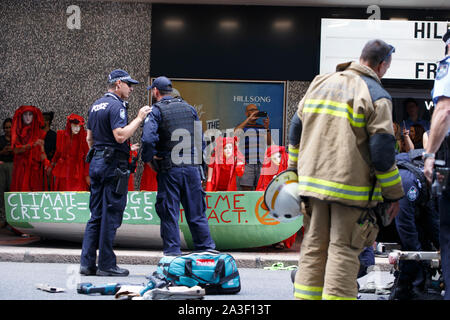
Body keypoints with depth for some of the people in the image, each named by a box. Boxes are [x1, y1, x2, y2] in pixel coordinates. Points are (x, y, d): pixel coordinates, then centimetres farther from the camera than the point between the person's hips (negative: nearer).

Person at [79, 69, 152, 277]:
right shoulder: (116, 106, -12)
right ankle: (106, 265, -2)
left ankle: (87, 262, 8)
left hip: (96, 163, 9)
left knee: (96, 215, 10)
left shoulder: (95, 106, 17)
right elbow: (120, 135, -23)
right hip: (114, 165, -9)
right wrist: (139, 118, -15)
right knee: (111, 215, -4)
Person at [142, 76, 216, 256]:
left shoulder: (156, 111, -4)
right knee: (196, 213, 10)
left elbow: (148, 138, -19)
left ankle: (172, 252, 4)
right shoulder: (189, 108, 12)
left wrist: (148, 159, -4)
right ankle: (206, 250, 11)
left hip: (169, 170, -4)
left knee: (169, 214, 3)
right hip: (193, 168, 4)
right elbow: (201, 139, 12)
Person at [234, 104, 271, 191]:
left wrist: (267, 127, -7)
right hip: (246, 163, -5)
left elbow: (269, 143, 6)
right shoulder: (242, 127, 3)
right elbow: (235, 132, -22)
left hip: (261, 164, 5)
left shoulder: (262, 127, 18)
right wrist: (249, 118, -25)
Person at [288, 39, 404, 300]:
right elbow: (382, 152, -13)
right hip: (351, 187, -6)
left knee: (314, 246, 13)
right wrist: (394, 194, -4)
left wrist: (295, 170, 26)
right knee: (343, 251, -2)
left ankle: (306, 295, 16)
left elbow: (296, 130, 17)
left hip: (314, 180, 6)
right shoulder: (376, 96, -9)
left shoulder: (320, 84, 12)